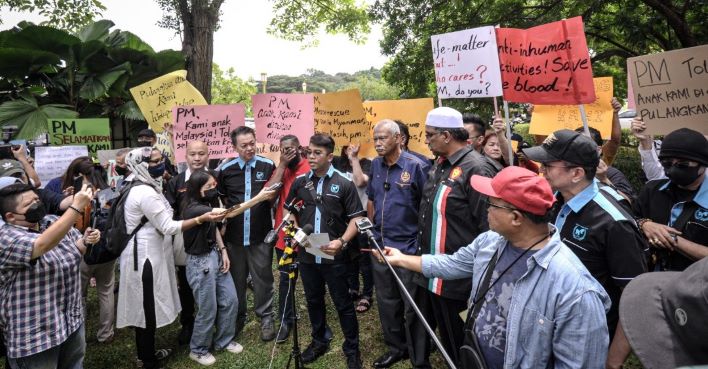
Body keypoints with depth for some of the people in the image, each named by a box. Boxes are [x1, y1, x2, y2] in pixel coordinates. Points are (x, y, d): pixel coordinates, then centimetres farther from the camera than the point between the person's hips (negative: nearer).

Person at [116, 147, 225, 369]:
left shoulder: (143, 188, 10)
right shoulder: (145, 193, -22)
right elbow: (168, 227, -22)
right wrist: (202, 218, -25)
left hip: (147, 252, 10)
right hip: (146, 255, -10)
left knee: (145, 307, 19)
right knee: (148, 307, 2)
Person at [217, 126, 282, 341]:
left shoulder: (268, 166, -5)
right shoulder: (226, 170, 2)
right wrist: (229, 212, 2)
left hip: (261, 235, -2)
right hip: (234, 235, 2)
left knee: (263, 279, 8)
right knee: (236, 279, 16)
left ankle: (266, 317, 25)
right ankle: (237, 317, 34)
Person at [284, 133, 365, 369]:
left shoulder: (344, 184, -8)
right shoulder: (299, 182, 3)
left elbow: (356, 218, -6)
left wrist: (342, 241, -20)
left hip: (334, 257, -4)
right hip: (307, 255, 4)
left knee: (343, 304, 7)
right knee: (313, 301, 19)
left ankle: (352, 349, 24)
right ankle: (319, 341, 38)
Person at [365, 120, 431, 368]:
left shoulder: (416, 166, -13)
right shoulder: (375, 165, 6)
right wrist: (371, 228, 13)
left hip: (408, 248, -6)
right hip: (379, 246, 6)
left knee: (412, 307, 6)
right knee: (386, 301, 18)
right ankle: (396, 347, 38)